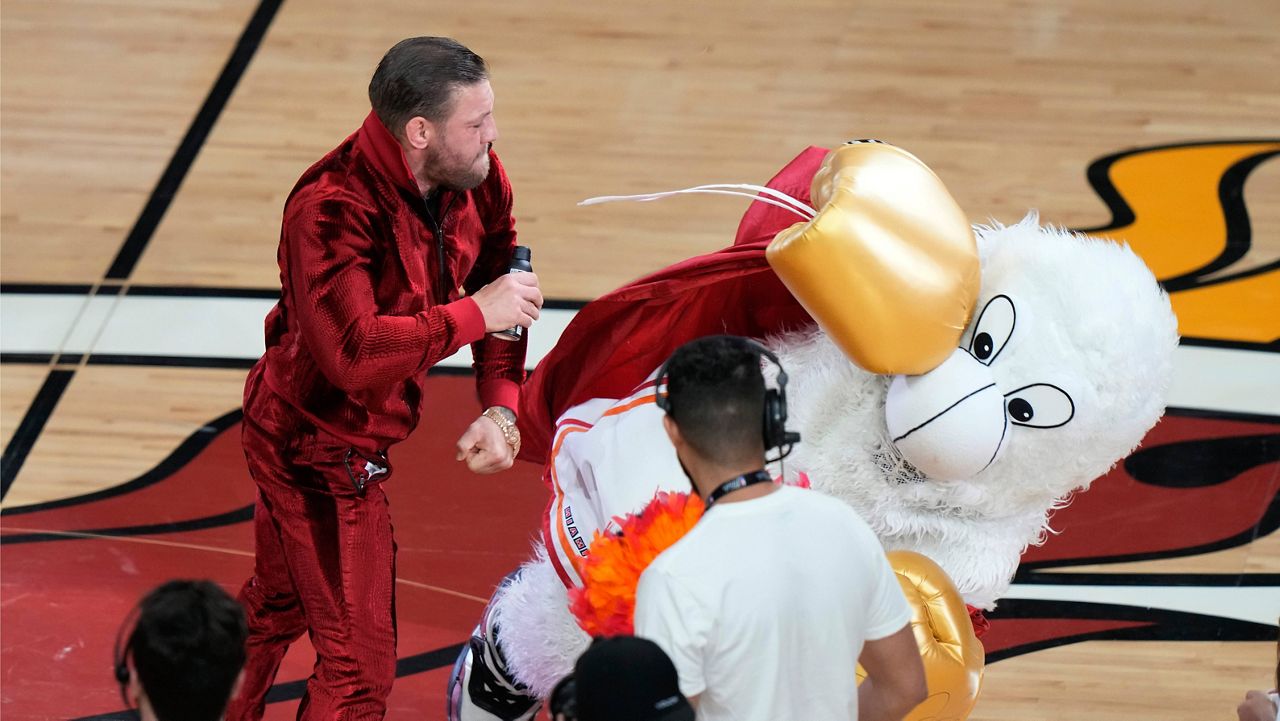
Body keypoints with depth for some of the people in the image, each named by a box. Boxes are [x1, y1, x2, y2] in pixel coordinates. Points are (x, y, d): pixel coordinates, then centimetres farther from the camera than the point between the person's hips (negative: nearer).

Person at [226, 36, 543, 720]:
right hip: (319, 452, -9)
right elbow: (354, 352, -43)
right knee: (358, 662, -1)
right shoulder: (331, 209, -33)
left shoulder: (476, 178, -9)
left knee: (276, 608, 29)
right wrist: (472, 315, -33)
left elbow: (499, 284, 3)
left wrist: (501, 407, -10)